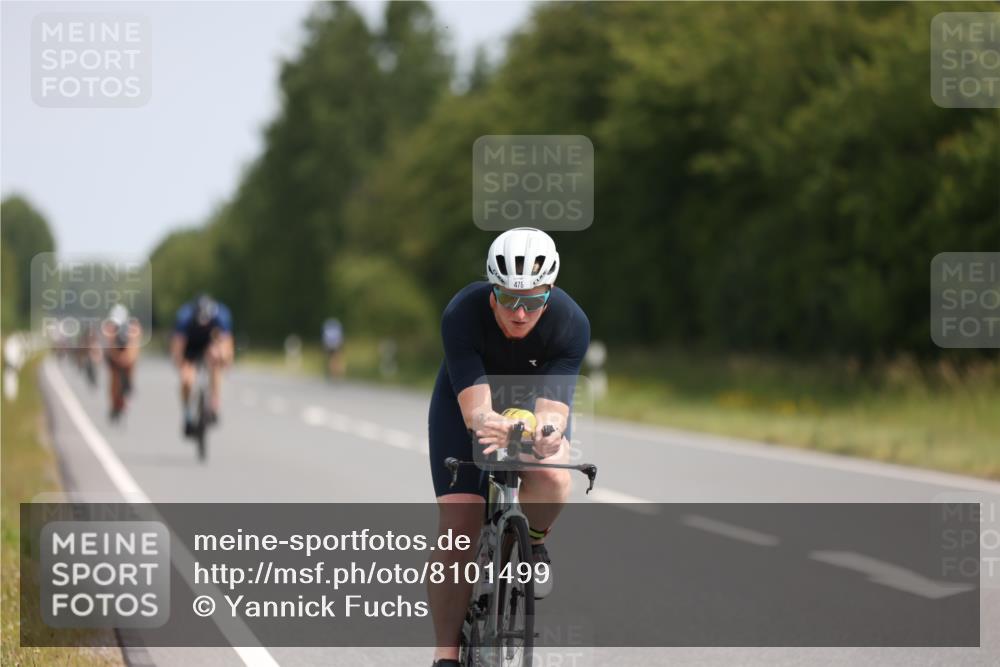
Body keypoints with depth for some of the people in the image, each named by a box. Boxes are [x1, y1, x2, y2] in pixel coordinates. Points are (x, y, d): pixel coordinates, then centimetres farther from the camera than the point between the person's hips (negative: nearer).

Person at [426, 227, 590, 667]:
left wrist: (547, 433, -62)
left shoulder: (571, 325, -31)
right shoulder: (461, 315, -34)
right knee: (457, 527, -15)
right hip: (465, 402, -1)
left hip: (533, 404, 1)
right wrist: (490, 425, -64)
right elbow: (475, 407, -41)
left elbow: (553, 405, -39)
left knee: (551, 478, -33)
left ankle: (534, 542, 1)